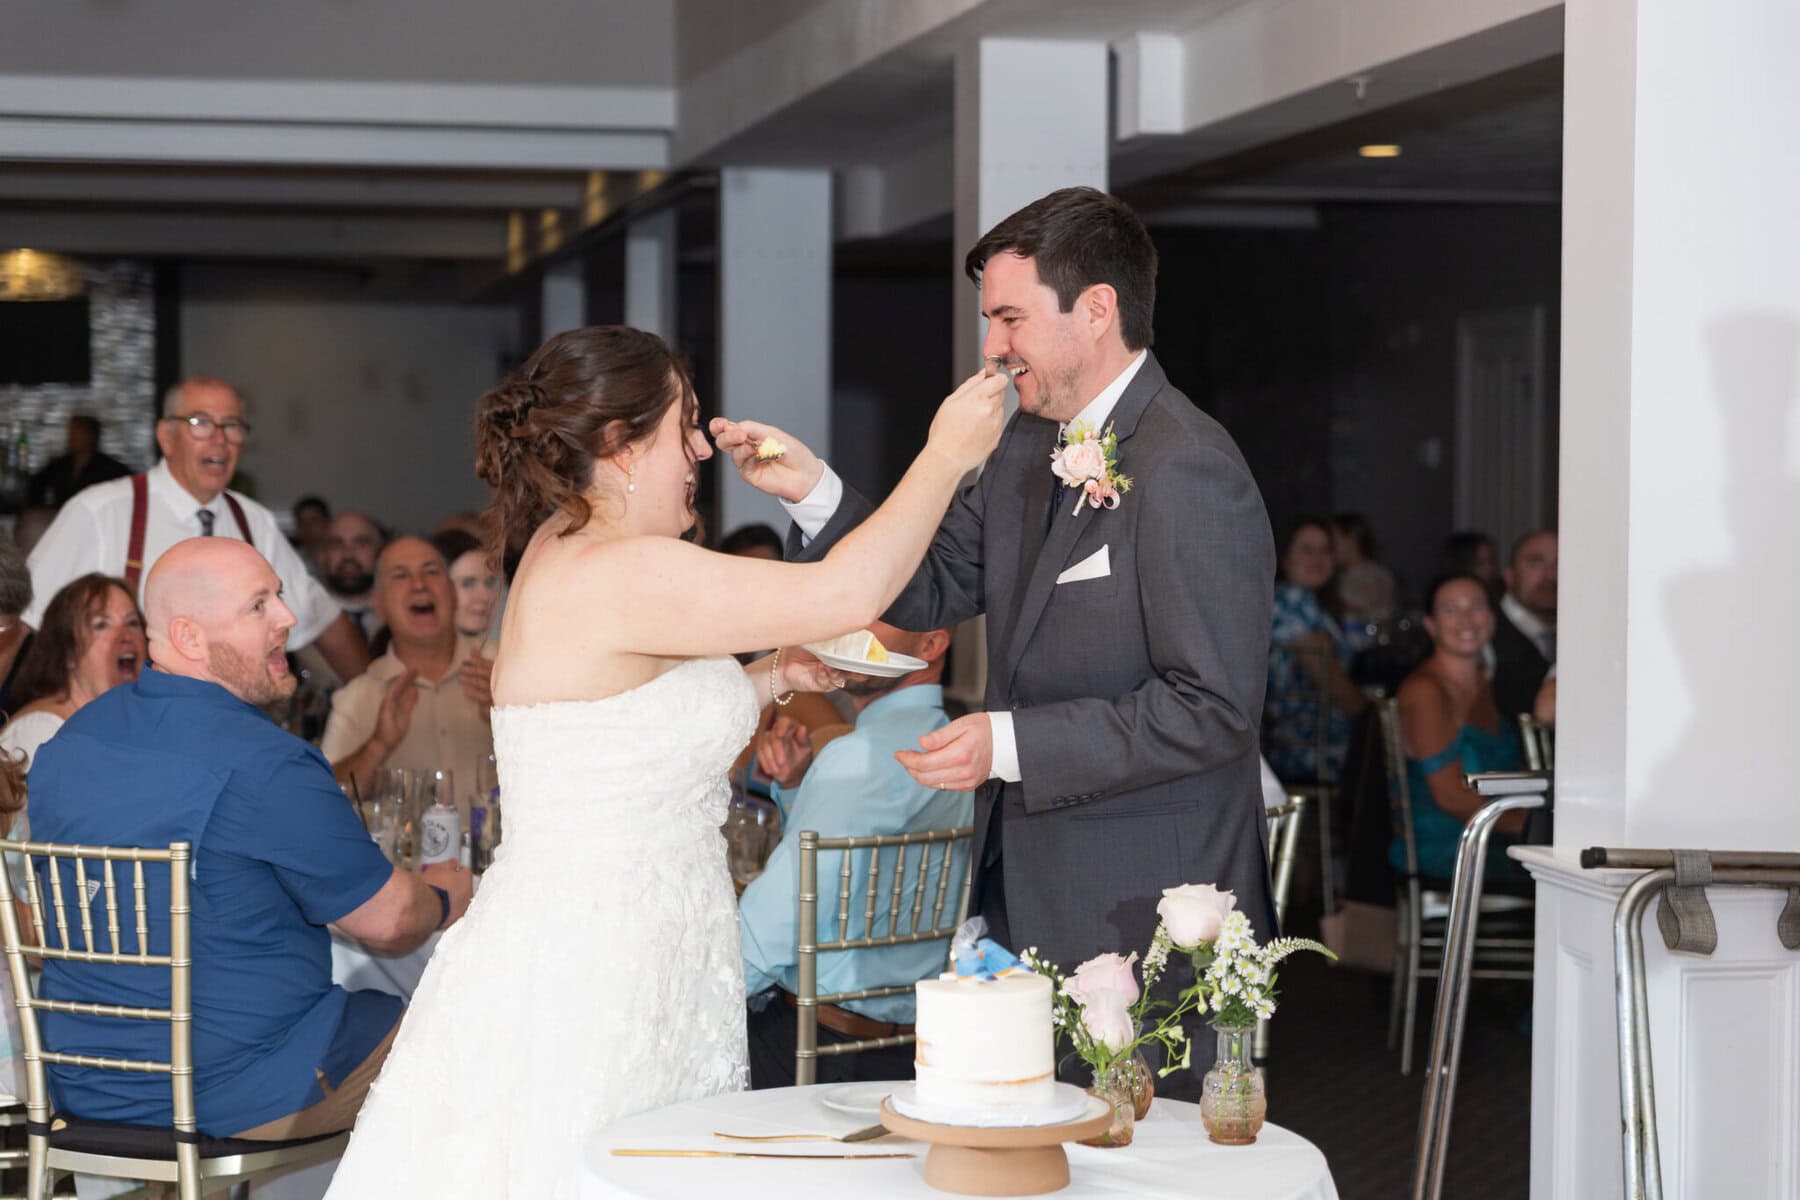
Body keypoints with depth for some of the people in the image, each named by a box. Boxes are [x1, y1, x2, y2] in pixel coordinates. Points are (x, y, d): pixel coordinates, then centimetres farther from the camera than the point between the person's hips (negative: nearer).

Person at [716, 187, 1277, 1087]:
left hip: (1144, 919, -8)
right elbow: (930, 591, 15)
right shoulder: (1031, 444, 11)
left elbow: (1211, 708, -20)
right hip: (1034, 903, 8)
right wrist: (813, 491, 1)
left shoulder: (1188, 472, -18)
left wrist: (1011, 743, -21)